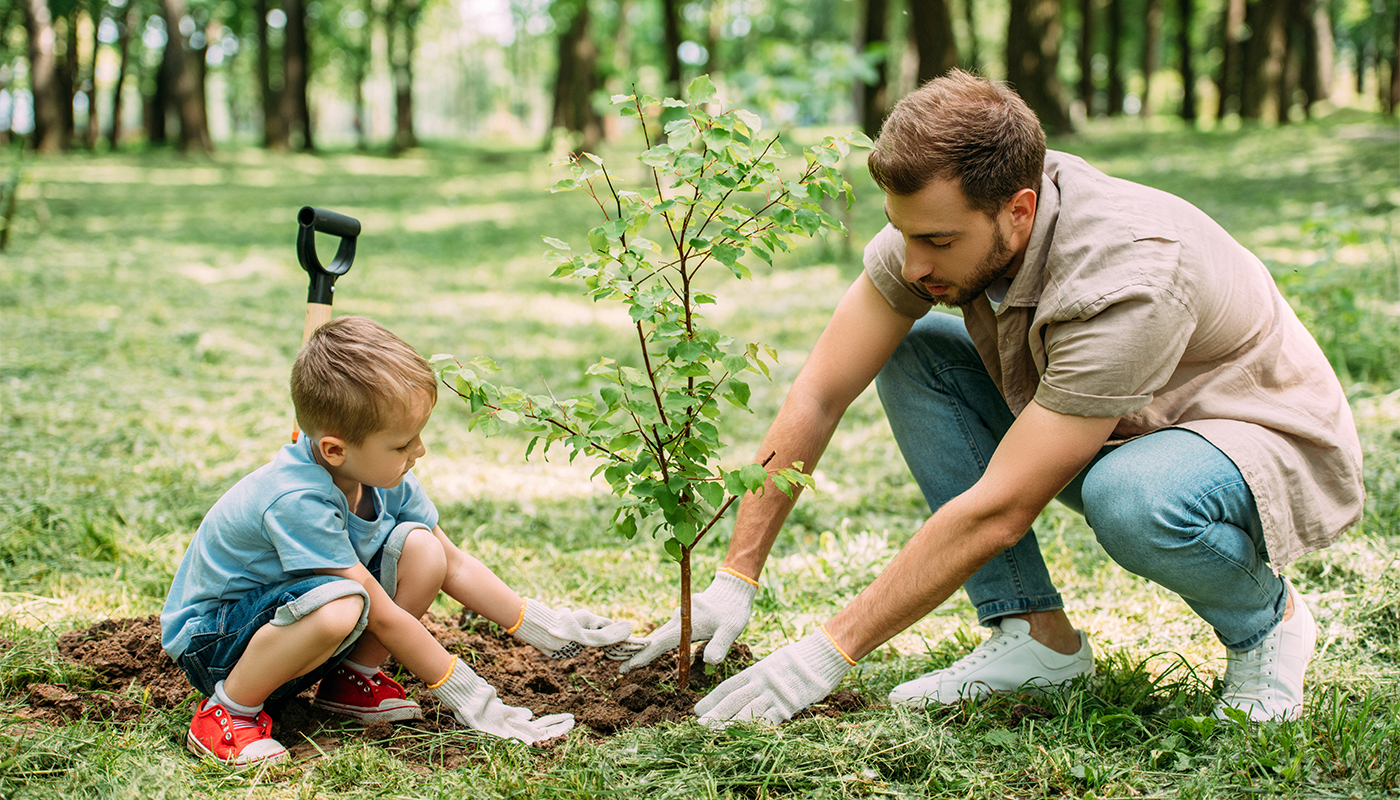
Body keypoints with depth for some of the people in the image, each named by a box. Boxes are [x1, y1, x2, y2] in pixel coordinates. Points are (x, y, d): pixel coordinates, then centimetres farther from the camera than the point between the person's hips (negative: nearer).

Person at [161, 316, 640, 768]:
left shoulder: (384, 477, -9)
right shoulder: (297, 501, -34)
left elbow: (453, 566, 5)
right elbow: (384, 615, -29)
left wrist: (541, 626, 1)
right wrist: (469, 700, -23)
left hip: (293, 614, 8)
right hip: (210, 640, -8)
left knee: (420, 547, -13)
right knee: (340, 604, -39)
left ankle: (350, 680, 4)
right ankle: (228, 709, -16)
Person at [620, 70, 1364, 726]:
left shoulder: (1127, 281, -37)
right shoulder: (940, 218, -17)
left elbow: (997, 511, -35)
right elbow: (819, 395, -11)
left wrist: (829, 651, -31)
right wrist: (735, 579, -14)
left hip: (1278, 447, -7)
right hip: (1117, 431, 7)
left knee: (1132, 498, -40)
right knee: (911, 354, -9)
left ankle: (1265, 618, -5)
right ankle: (1037, 632, -5)